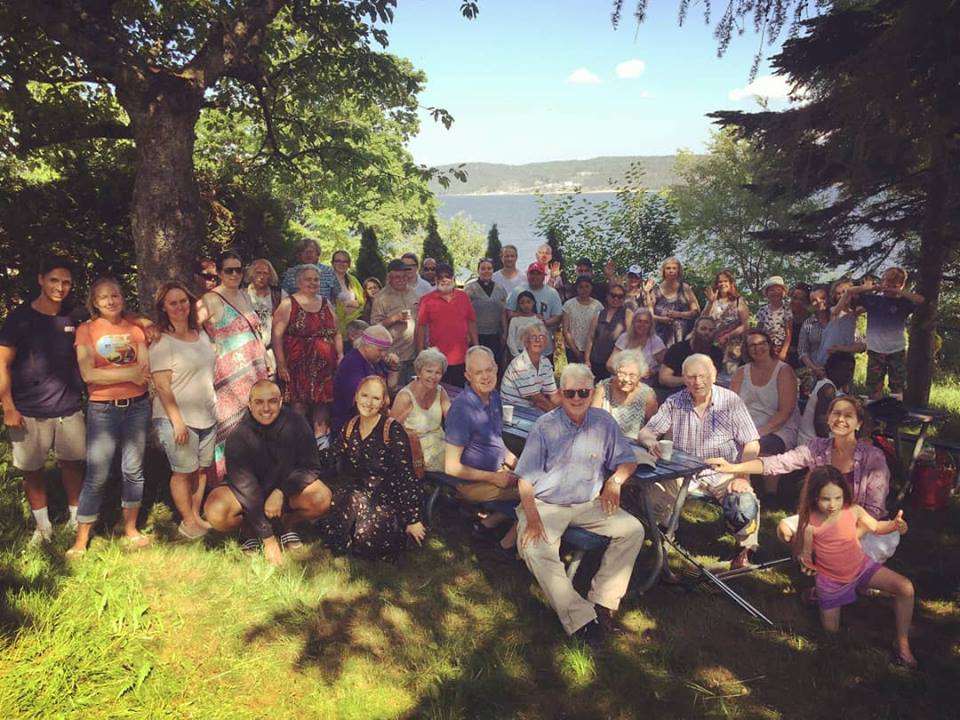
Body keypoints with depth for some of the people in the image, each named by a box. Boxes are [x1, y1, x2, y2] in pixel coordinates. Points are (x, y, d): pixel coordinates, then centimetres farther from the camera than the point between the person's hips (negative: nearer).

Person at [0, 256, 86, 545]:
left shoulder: (75, 316, 2)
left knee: (72, 463, 10)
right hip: (29, 412, -2)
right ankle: (43, 526, 22)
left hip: (70, 409, 2)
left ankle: (76, 519, 25)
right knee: (31, 469, 7)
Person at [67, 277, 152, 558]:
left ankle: (130, 529, 24)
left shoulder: (134, 329, 8)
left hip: (137, 406, 3)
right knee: (96, 475, -2)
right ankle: (81, 539, 12)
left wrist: (109, 373, -14)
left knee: (134, 469, 10)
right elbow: (88, 374, -12)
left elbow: (146, 369, -2)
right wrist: (129, 372, -12)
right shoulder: (86, 330, -1)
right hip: (102, 409, -3)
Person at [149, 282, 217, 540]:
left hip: (207, 416, 6)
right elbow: (162, 386, -15)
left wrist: (215, 408, 18)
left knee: (201, 469, 12)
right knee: (183, 471, 3)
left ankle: (196, 516, 26)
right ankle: (187, 522, 18)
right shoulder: (161, 342, -11)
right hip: (178, 418, -6)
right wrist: (176, 420, -19)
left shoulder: (201, 334, 9)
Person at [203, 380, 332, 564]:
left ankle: (287, 524, 4)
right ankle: (248, 529, 4)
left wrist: (280, 492, -31)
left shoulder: (296, 424, -18)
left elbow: (310, 466, -15)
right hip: (248, 495, -1)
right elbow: (246, 486, -26)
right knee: (215, 511, -30)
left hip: (286, 489, 1)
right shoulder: (238, 436, -22)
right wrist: (268, 539, -29)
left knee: (322, 498, -27)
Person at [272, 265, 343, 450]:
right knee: (299, 402, -4)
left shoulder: (326, 304, 15)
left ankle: (321, 436, 14)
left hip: (325, 365, 4)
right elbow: (277, 335, -7)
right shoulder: (288, 304, -1)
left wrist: (340, 355, 7)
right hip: (298, 365, -4)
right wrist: (281, 364, -13)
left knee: (323, 400, 5)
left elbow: (337, 333, 19)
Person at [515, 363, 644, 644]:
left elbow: (628, 461, 12)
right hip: (546, 504, -3)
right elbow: (526, 478, -6)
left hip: (590, 504, 3)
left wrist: (615, 479, -12)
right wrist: (532, 517, -20)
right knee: (533, 547, -30)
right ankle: (580, 619, -28)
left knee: (633, 530, -17)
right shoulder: (544, 426, -5)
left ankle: (602, 601, -13)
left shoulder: (604, 423, 3)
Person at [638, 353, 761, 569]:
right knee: (650, 496, -21)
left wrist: (742, 475, -20)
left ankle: (744, 550, 4)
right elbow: (645, 432, 0)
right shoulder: (674, 402, -1)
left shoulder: (730, 401, -7)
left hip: (723, 473, -2)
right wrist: (650, 441, -25)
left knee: (746, 503, -29)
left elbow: (751, 444, -6)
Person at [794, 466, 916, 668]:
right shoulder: (810, 524, -28)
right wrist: (807, 564, -28)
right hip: (831, 579, -2)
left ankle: (902, 644, 0)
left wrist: (895, 524, -20)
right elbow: (806, 554, -11)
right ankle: (818, 594, 42)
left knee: (906, 588, -19)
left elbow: (876, 527, -3)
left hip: (861, 566, 2)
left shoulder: (853, 510, -20)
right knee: (831, 628, 12)